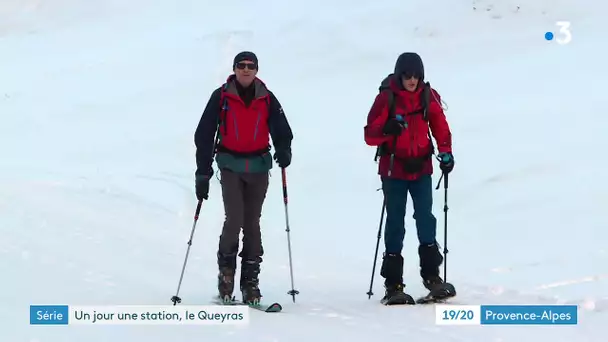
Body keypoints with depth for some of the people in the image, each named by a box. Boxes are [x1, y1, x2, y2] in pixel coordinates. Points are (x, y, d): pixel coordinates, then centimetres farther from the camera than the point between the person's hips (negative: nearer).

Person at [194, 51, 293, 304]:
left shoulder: (267, 99, 3)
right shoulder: (221, 97, -1)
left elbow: (282, 131, 5)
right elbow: (204, 135, 3)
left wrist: (284, 150, -19)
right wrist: (203, 173, 0)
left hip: (259, 167, 2)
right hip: (231, 166, -2)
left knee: (252, 223, 3)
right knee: (234, 219, -14)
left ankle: (250, 281, 7)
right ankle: (226, 271, 6)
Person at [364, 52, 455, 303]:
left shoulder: (429, 97, 1)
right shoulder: (386, 98, -7)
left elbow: (440, 127, 10)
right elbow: (370, 136, -7)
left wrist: (445, 152, -4)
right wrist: (386, 129, -27)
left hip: (421, 168, 2)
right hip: (393, 170, -2)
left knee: (425, 218, -6)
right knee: (395, 223, 2)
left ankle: (431, 273, 6)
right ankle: (393, 283, 7)